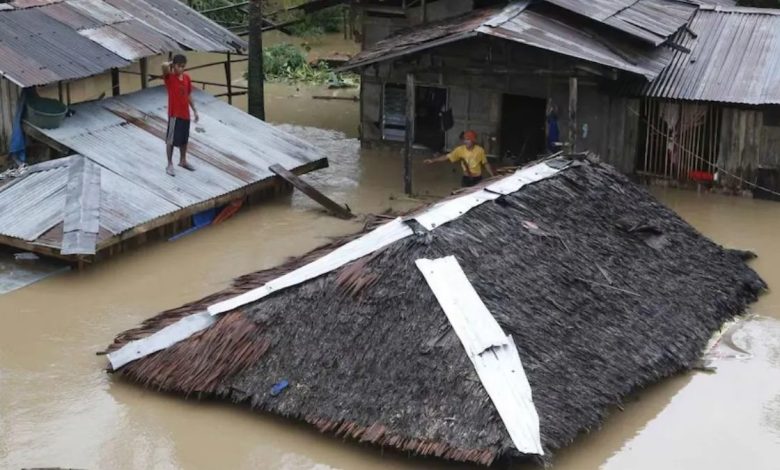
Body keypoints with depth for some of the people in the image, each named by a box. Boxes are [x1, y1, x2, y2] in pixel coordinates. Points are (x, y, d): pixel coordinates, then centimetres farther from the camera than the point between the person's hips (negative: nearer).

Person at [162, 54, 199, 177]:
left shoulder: (187, 77, 4)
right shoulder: (169, 77, -14)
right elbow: (164, 66, -36)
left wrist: (194, 110, 15)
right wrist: (171, 64, -14)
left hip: (185, 113, 6)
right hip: (174, 114, -6)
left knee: (184, 139, 18)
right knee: (171, 140, 3)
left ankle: (183, 161, 34)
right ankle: (170, 164, 13)